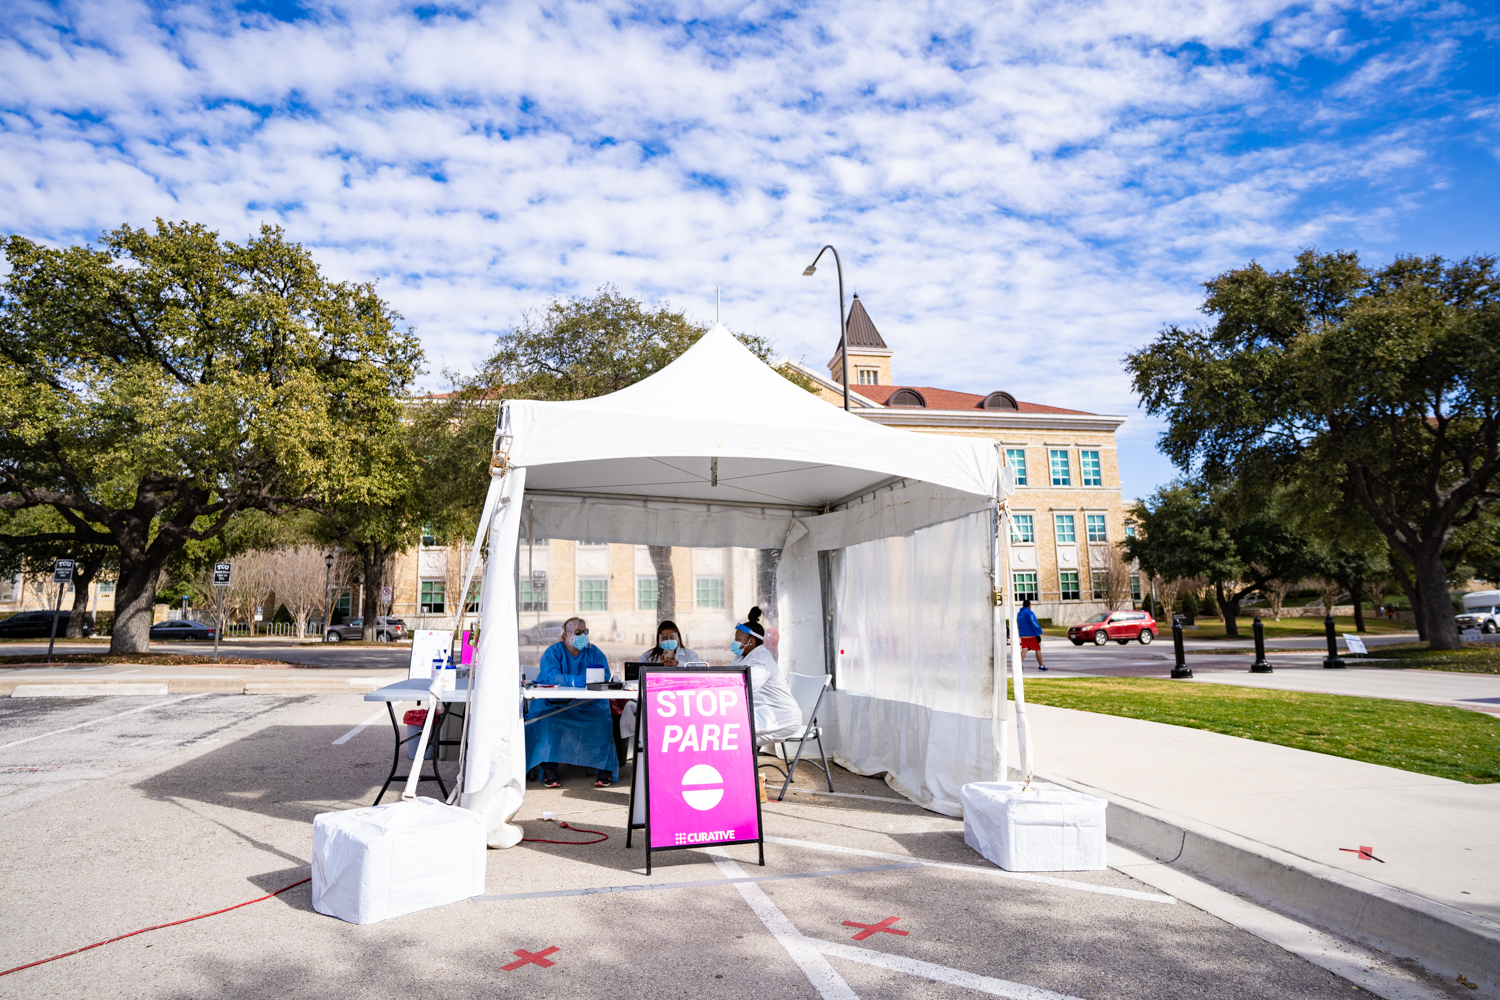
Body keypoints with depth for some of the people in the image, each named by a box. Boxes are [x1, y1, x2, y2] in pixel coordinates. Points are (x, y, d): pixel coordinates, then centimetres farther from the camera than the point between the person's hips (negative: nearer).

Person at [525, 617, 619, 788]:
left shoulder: (593, 652, 12)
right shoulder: (553, 652, 4)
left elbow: (604, 674, -2)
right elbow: (550, 675, -15)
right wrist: (574, 681, -33)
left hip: (587, 704, 2)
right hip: (555, 702, -1)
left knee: (602, 721, -25)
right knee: (550, 721, -31)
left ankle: (604, 768, -17)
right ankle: (548, 769, -22)